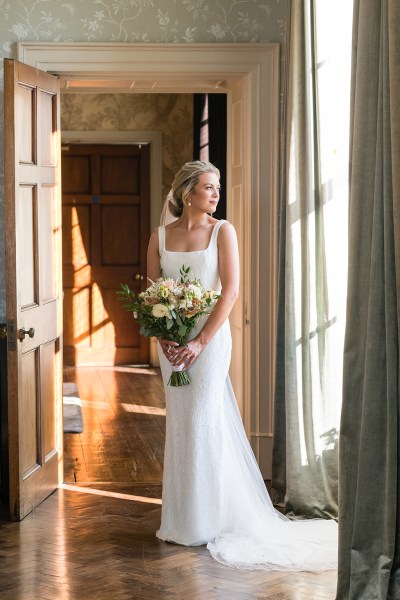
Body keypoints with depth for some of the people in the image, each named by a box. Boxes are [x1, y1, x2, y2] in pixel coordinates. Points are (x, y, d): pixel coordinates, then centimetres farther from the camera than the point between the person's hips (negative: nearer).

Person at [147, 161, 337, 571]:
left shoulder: (222, 231, -4)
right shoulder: (160, 236, 5)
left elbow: (231, 291, -10)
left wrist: (200, 342, -15)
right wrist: (162, 337, -8)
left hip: (209, 337, -3)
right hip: (171, 340, 3)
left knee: (202, 423, -4)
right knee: (179, 425, 8)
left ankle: (206, 521, 9)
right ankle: (180, 521, 20)